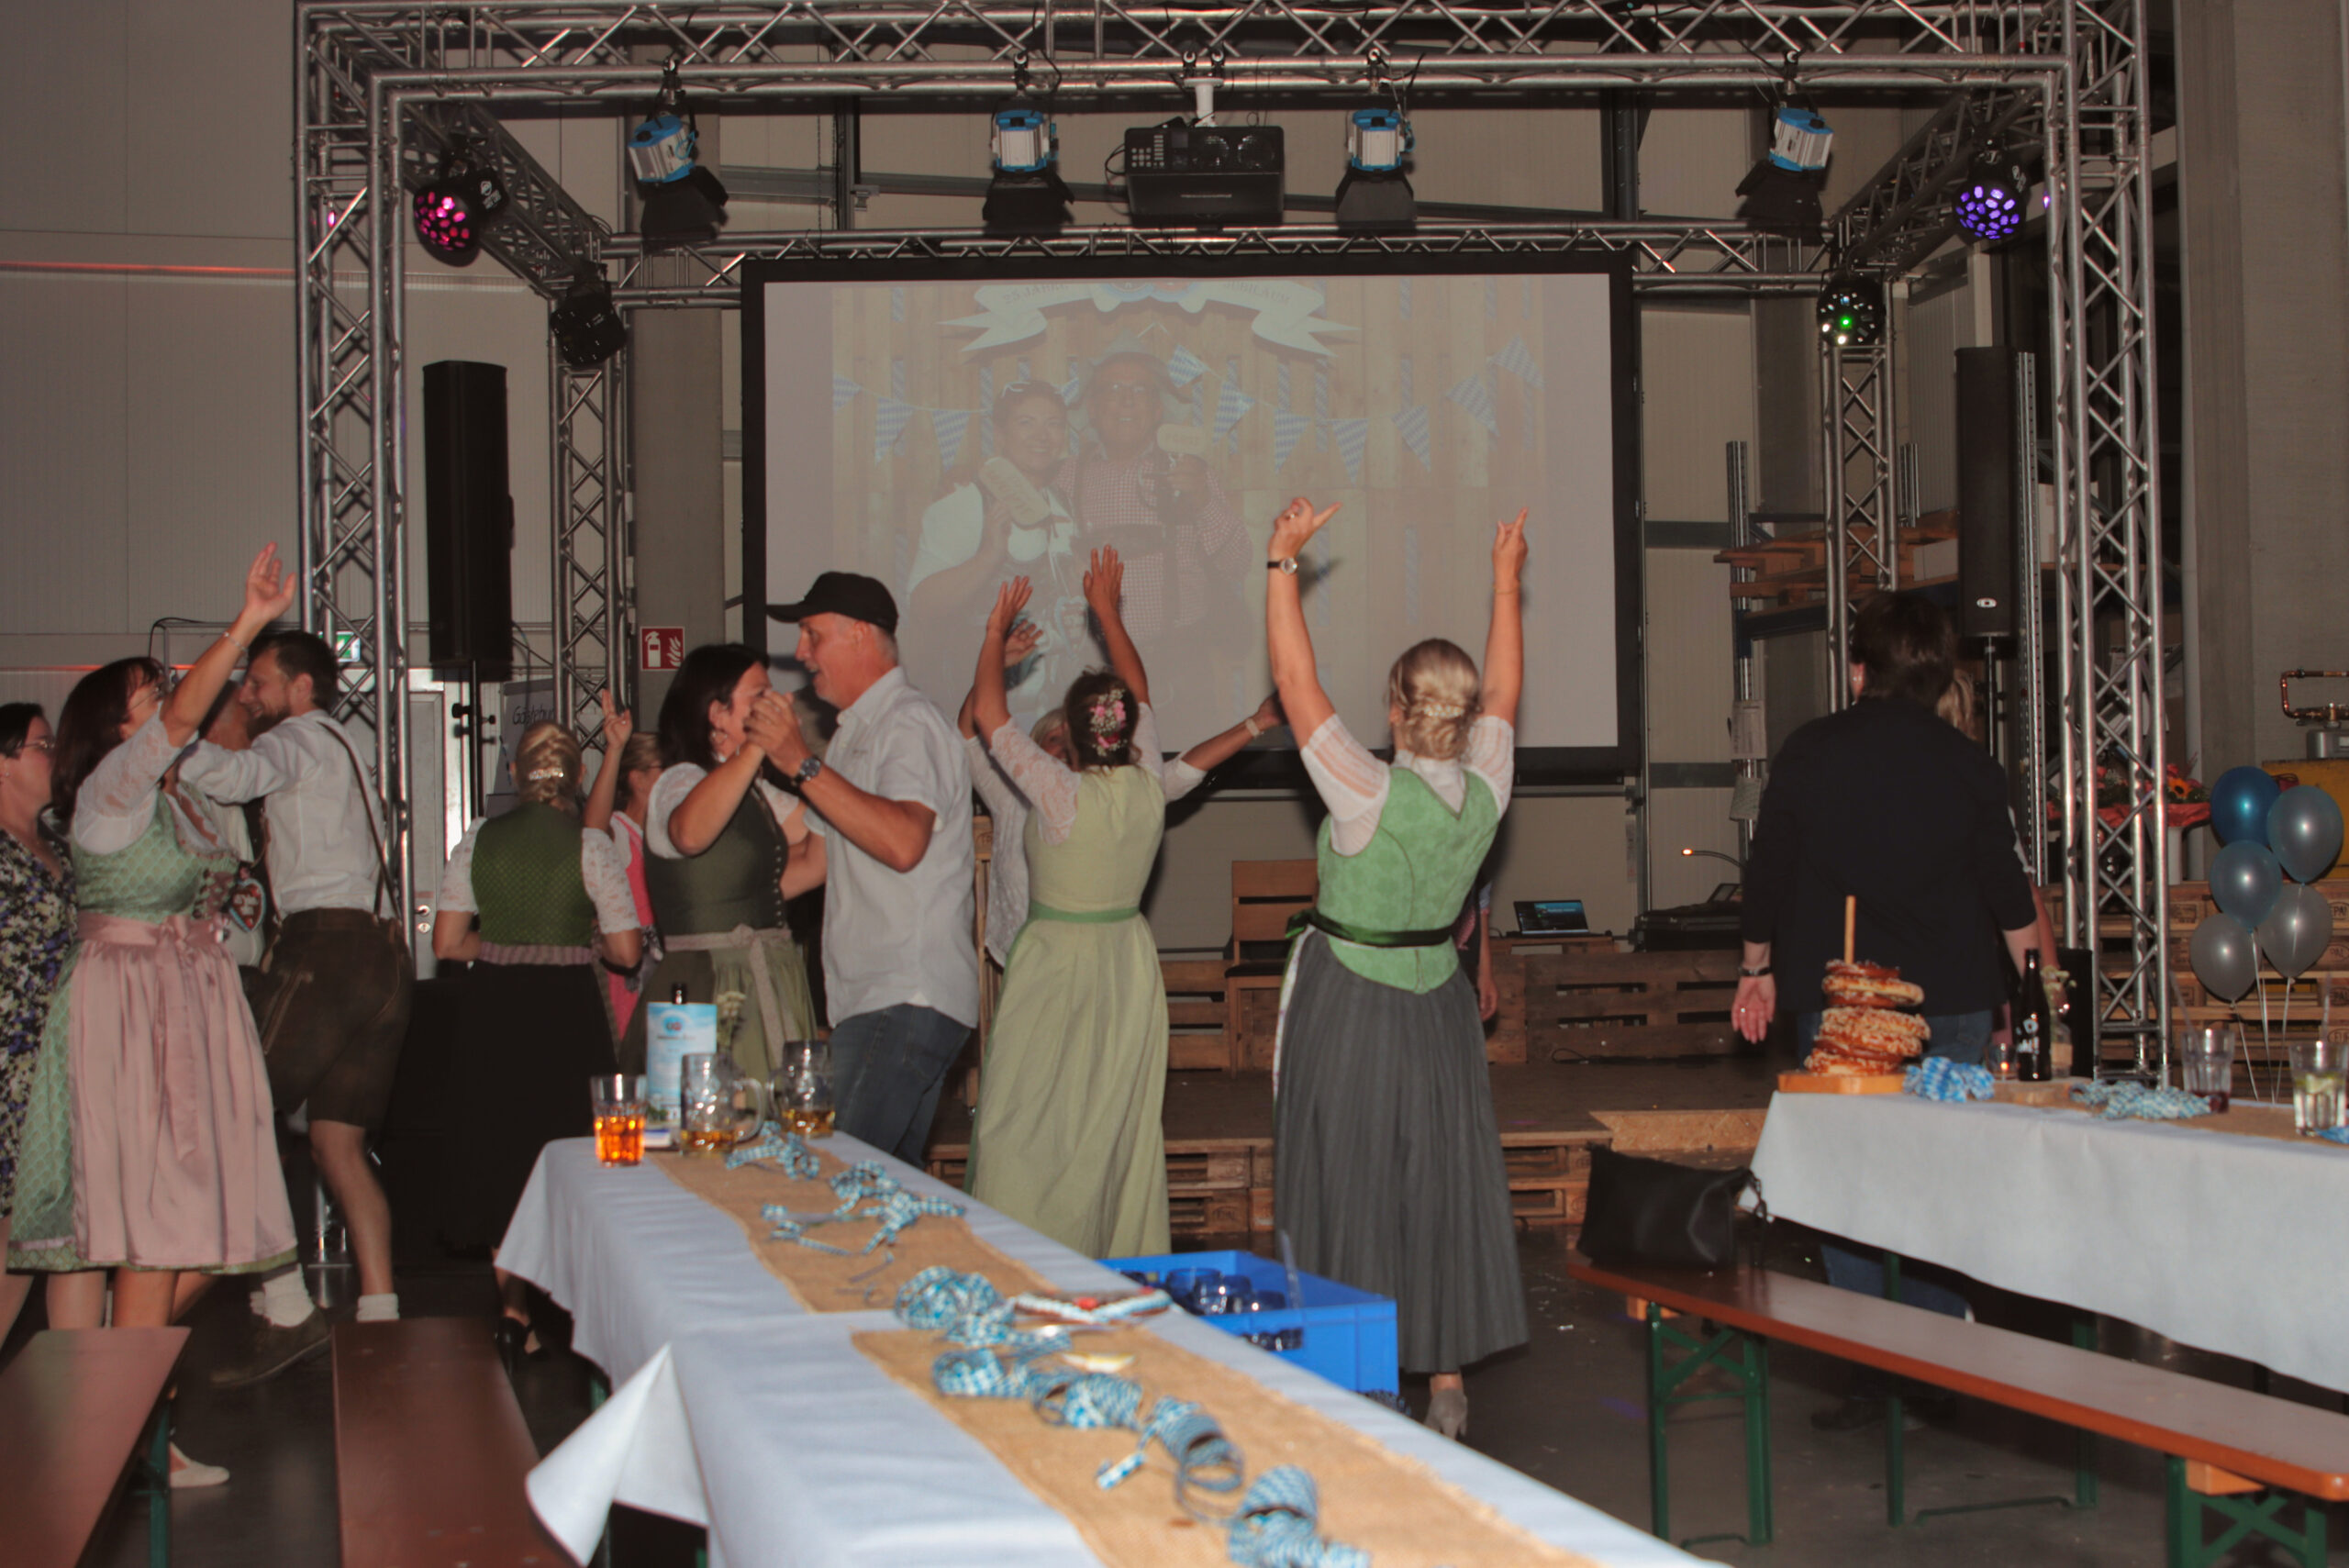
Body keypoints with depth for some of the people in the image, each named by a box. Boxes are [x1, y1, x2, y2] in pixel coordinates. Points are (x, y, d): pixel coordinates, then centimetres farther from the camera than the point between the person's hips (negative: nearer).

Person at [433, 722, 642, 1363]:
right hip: (565, 1005, -2)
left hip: (492, 1005, 3)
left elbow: (447, 943, 1)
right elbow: (626, 951, -6)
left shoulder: (477, 842, 1)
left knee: (499, 1147, 13)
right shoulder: (590, 845, -7)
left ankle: (512, 1303, 12)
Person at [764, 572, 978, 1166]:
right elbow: (816, 859, 29)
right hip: (870, 996, 10)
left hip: (910, 999, -10)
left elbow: (903, 843, -27)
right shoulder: (855, 732, 22)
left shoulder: (908, 725, -9)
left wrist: (802, 763, -23)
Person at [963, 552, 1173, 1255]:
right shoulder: (1149, 789, -6)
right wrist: (1108, 611, 19)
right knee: (1123, 1117, 13)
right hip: (1129, 961, 5)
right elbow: (1142, 694, 9)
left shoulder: (1062, 793, -20)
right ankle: (1125, 1256, 21)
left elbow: (991, 717, -12)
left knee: (1028, 1122, 1)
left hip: (1057, 966, -5)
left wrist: (996, 634, 1)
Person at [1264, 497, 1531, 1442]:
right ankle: (1447, 1379, 18)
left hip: (1347, 1004, -5)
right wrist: (1506, 581, 19)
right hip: (1438, 1003, 5)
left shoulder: (1368, 792, -22)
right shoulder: (1484, 791, -8)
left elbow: (1294, 680, -17)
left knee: (1350, 1190, 3)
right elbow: (1504, 692, 9)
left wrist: (1284, 561, -10)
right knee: (1442, 1184, 12)